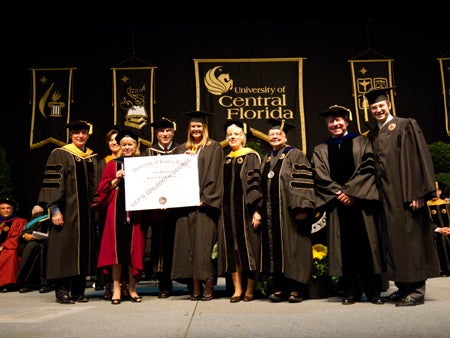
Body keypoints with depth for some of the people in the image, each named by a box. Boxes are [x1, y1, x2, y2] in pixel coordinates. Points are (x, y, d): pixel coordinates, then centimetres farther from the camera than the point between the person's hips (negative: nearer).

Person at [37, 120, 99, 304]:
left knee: (84, 247, 6)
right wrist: (55, 210, -14)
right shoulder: (59, 154, 0)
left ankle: (78, 291, 13)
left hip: (86, 211, 5)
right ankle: (62, 291, 4)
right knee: (65, 247, -4)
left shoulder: (92, 157, 15)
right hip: (66, 210, -5)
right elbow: (52, 183, -7)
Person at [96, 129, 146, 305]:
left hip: (136, 211, 0)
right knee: (117, 248, -1)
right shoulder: (113, 165, 10)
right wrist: (116, 180, -9)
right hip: (117, 210, 0)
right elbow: (103, 189, 6)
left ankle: (132, 288, 12)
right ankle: (116, 288, 6)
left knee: (134, 249, 2)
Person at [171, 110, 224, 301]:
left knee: (204, 242, -6)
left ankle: (208, 288, -1)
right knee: (189, 243, 2)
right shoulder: (182, 149, 18)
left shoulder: (214, 147, 5)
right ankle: (195, 288, 7)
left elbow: (214, 175, -4)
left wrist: (205, 198, -13)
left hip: (204, 203, -4)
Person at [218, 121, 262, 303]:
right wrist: (221, 211, 11)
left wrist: (256, 210, -16)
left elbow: (255, 184, -8)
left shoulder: (251, 156, -1)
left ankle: (250, 289, 9)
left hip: (245, 209, -5)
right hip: (228, 210, 5)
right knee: (232, 248, 4)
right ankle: (237, 289, 11)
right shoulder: (226, 160, 15)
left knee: (248, 248, 0)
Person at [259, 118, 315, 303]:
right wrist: (259, 209, 13)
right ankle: (279, 288, 13)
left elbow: (302, 182, -11)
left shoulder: (295, 155, -1)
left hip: (289, 211, -6)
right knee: (274, 249, 6)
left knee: (292, 248, -3)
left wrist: (301, 207, -19)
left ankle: (297, 288, 5)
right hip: (270, 213, 6)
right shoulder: (266, 159, 18)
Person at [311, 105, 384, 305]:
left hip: (361, 201, -1)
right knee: (344, 247, 1)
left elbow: (367, 168, -2)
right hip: (336, 202, 1)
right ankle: (351, 291, 7)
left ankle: (373, 291, 9)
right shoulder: (320, 150, 14)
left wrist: (351, 192, -12)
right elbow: (320, 177, 2)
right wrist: (339, 193, -12)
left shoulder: (361, 142, 11)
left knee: (367, 244, 0)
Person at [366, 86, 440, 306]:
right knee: (392, 239, 8)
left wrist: (417, 193, -16)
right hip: (385, 197, 6)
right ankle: (403, 286, 17)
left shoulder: (406, 126, -1)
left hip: (404, 193, -6)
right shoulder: (372, 136, 16)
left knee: (409, 237, -4)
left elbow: (418, 159, -9)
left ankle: (417, 289, 4)